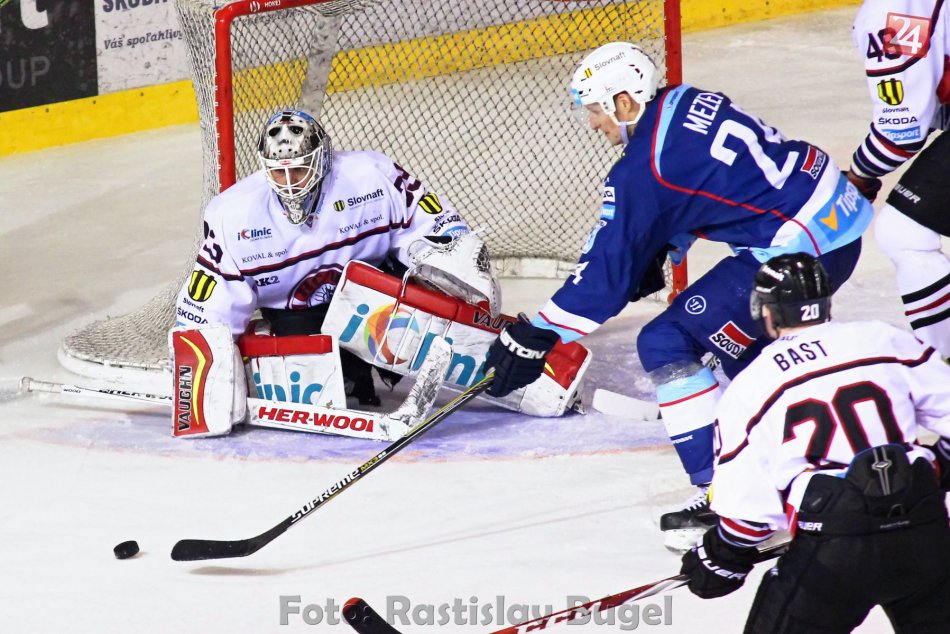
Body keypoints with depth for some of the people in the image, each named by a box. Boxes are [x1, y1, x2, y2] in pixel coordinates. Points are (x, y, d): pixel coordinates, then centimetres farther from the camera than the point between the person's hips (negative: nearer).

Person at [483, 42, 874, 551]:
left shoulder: (642, 171, -15)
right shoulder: (685, 102, 10)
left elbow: (607, 266, -11)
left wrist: (537, 336, -5)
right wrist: (660, 255, 21)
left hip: (794, 249, -10)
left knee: (667, 345, -7)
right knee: (741, 336, 31)